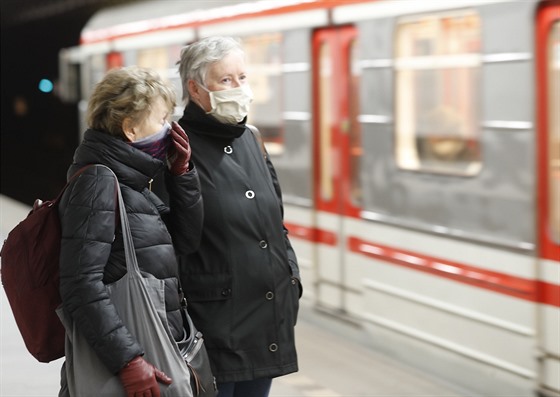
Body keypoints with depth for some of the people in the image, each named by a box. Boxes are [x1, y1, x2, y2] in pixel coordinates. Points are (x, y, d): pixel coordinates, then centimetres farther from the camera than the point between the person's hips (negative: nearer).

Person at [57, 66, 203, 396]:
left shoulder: (132, 179, 12)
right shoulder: (98, 181, -14)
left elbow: (186, 241, 18)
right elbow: (82, 286, -22)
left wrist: (181, 174, 6)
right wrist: (128, 360, -26)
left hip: (156, 353, 9)